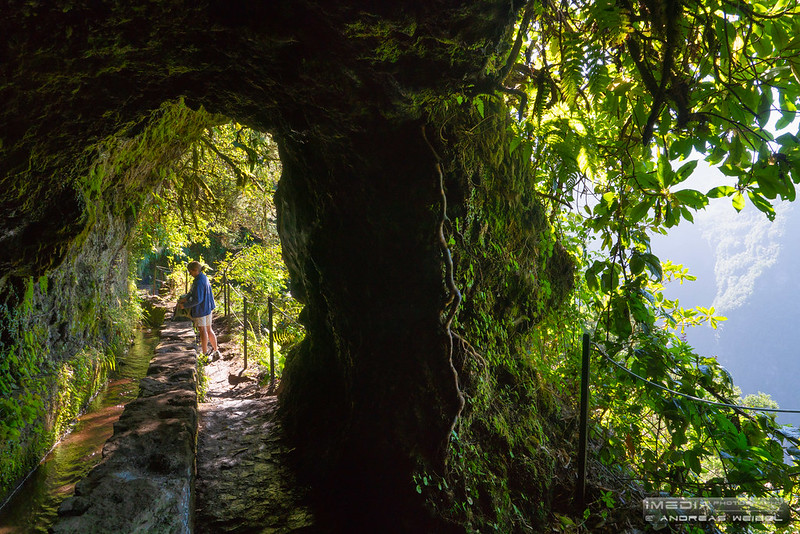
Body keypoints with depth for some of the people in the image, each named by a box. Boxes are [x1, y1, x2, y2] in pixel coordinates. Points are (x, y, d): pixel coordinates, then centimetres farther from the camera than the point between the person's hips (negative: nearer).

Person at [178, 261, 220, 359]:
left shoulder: (199, 282, -23)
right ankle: (216, 351, 25)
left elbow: (197, 299, -24)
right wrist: (185, 298, 11)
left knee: (203, 331, 1)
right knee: (208, 330, 17)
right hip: (208, 307, 9)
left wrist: (185, 305, -17)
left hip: (200, 309, -9)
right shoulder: (204, 277, 7)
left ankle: (204, 354, 11)